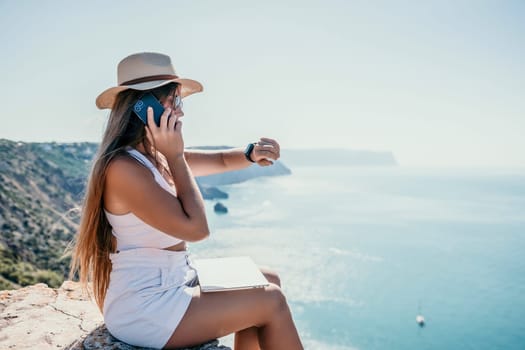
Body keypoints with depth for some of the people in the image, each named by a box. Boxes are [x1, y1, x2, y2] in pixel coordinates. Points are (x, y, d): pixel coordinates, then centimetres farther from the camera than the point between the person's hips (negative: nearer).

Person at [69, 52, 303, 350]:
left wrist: (252, 154, -8)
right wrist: (176, 157, -20)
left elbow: (221, 160, 14)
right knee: (271, 302, -7)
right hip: (144, 307, -9)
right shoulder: (124, 167, -23)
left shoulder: (160, 157, 5)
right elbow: (196, 228, -24)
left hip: (173, 282, 9)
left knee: (268, 282, 12)